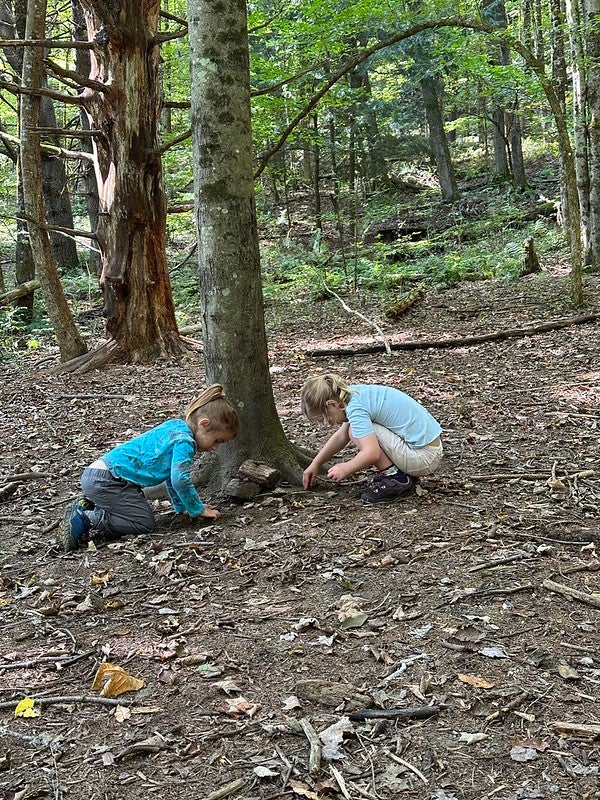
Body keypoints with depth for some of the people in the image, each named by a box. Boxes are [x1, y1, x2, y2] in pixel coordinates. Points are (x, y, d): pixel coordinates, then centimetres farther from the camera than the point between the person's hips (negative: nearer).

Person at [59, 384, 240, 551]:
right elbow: (180, 480, -22)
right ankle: (84, 519, -13)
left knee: (141, 511, 18)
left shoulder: (175, 426, 15)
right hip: (105, 480, -10)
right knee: (145, 523, -11)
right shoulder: (185, 441, -15)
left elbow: (171, 474, 25)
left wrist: (181, 506, 26)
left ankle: (87, 506, 16)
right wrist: (199, 509, -8)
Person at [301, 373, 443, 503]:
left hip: (425, 457, -10)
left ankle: (394, 479, -5)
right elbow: (342, 435, 21)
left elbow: (372, 453, -27)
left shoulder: (355, 407, -19)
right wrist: (315, 464, 24)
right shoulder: (356, 392, 9)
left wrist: (345, 468, -9)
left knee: (356, 432, -12)